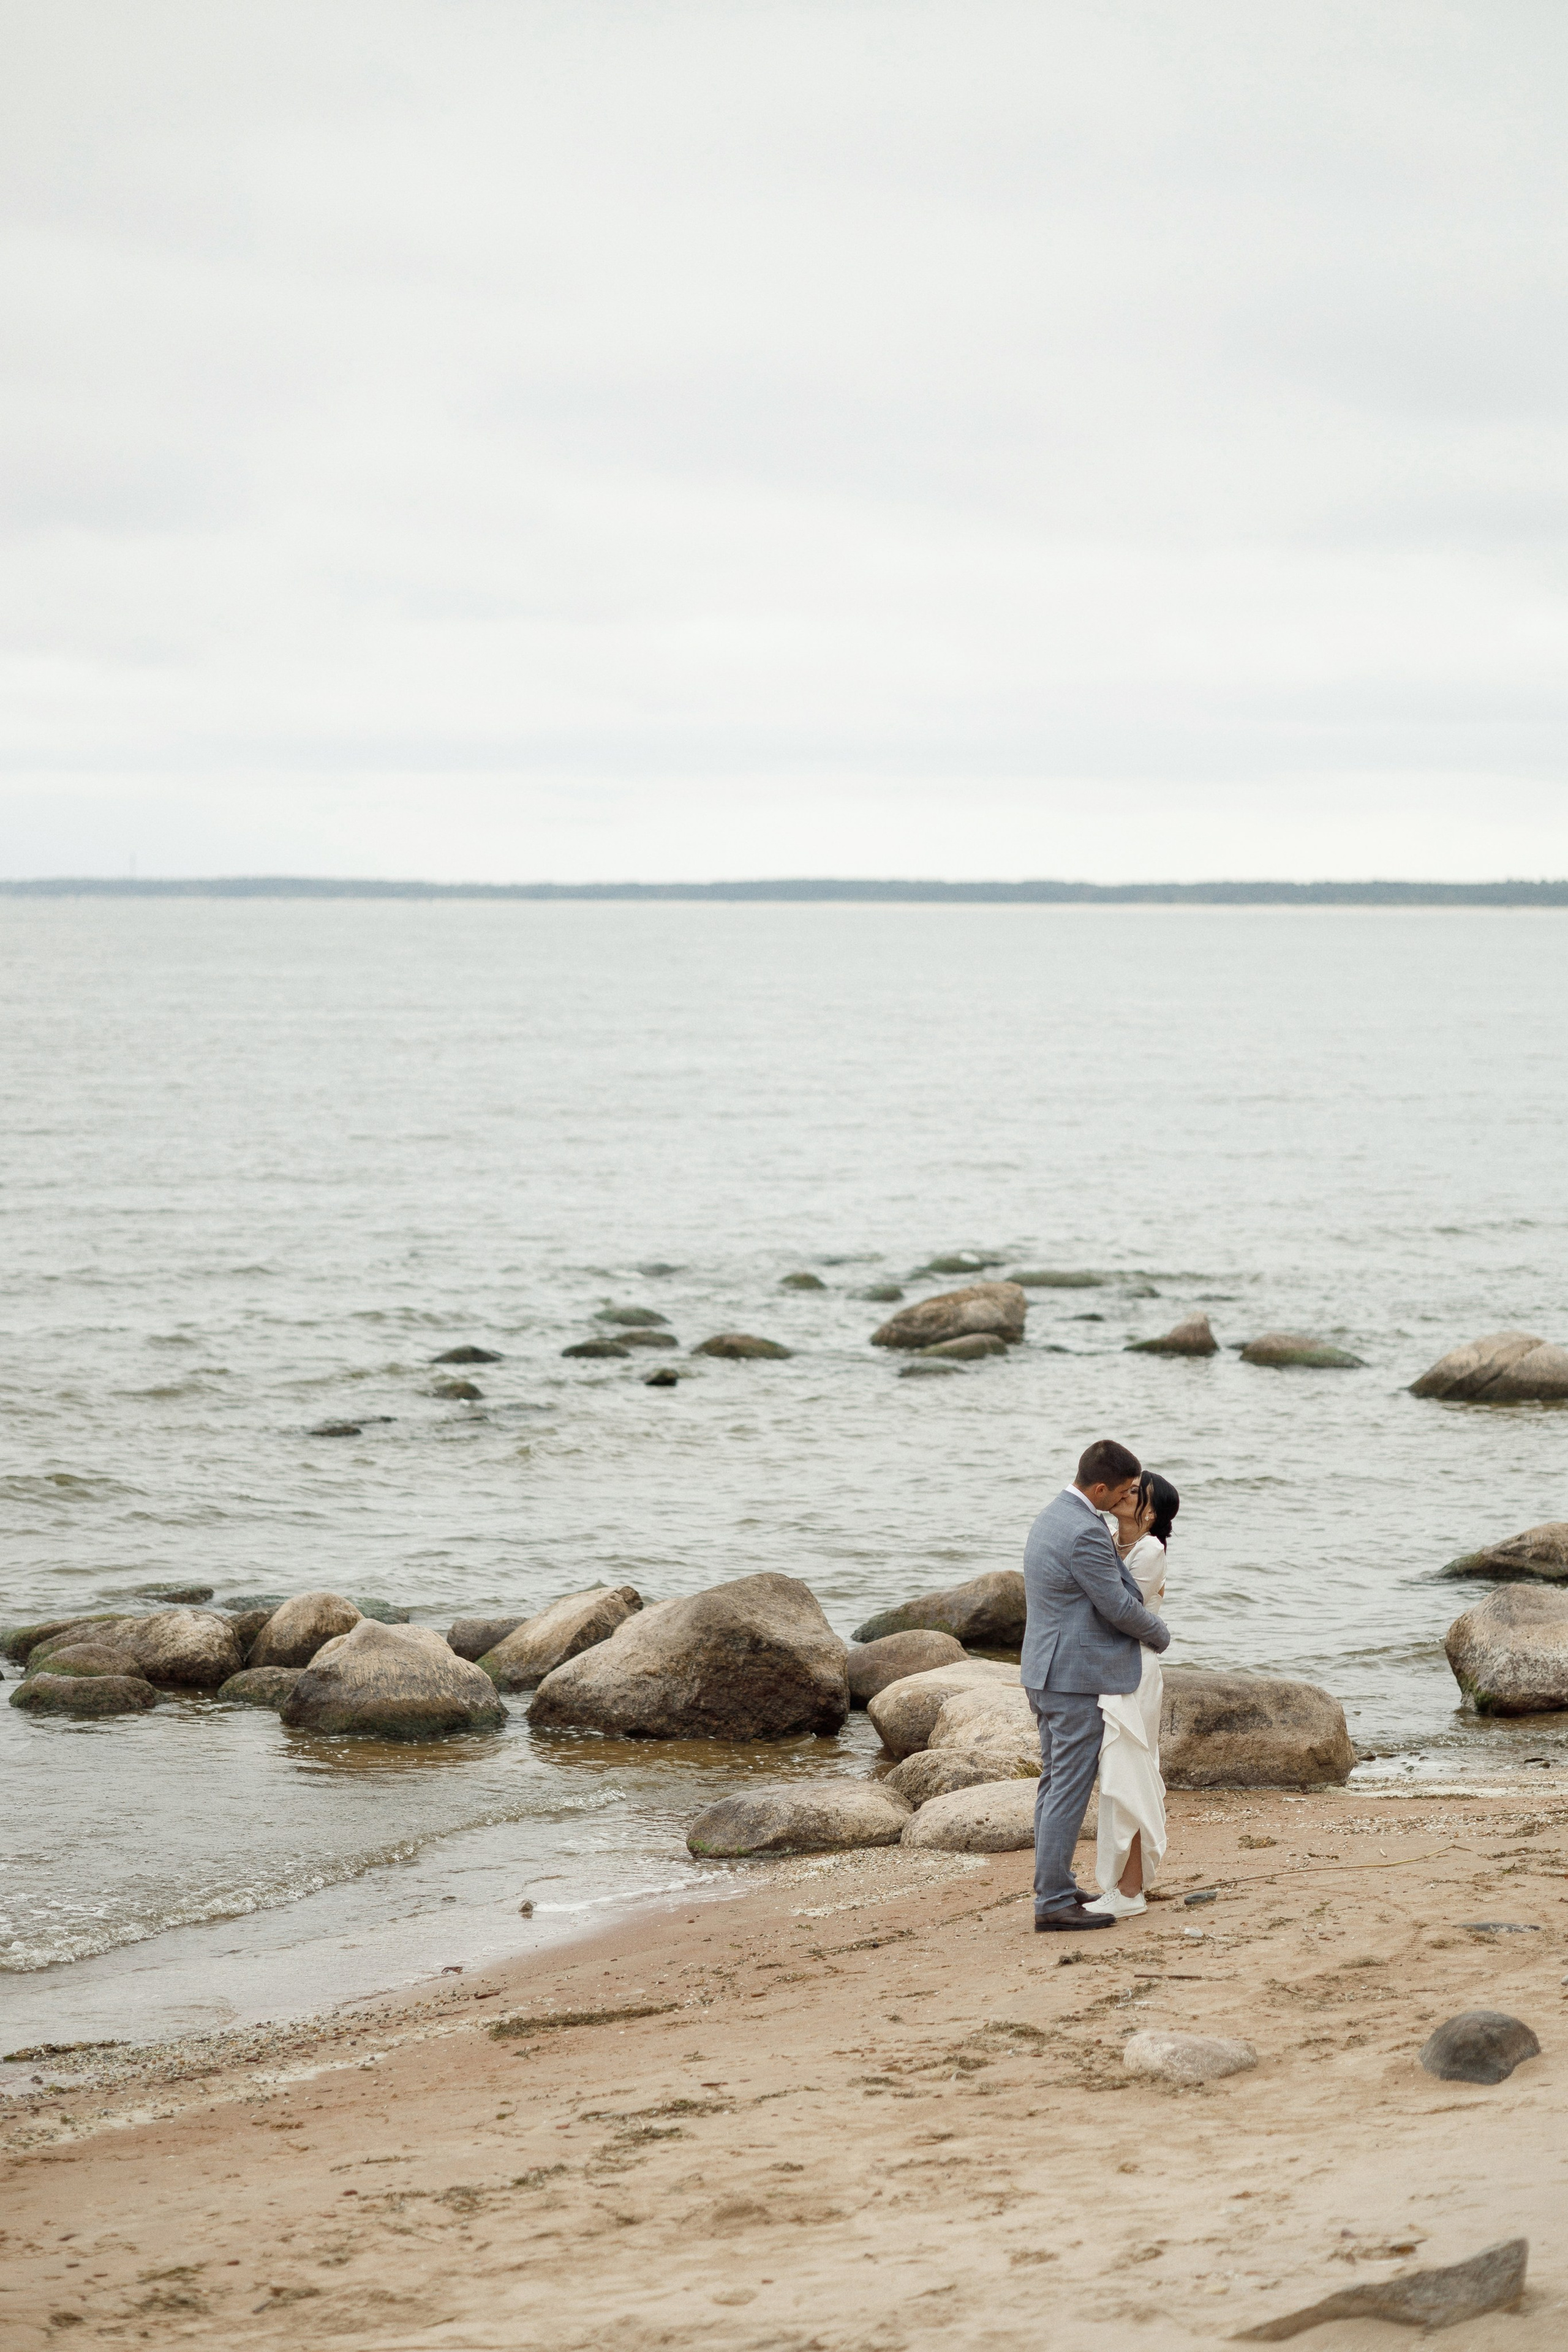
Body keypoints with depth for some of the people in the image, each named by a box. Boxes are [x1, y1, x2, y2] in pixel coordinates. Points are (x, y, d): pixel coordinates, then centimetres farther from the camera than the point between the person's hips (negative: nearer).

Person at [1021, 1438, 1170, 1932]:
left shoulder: (1052, 1517, 11)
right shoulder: (1085, 1533, -21)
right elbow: (1118, 1606, -16)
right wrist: (1160, 1635, 1)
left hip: (1047, 1672, 10)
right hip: (1078, 1679, -10)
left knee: (1056, 1783, 16)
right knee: (1069, 1790, -7)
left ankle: (1055, 1888, 22)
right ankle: (1053, 1902, -6)